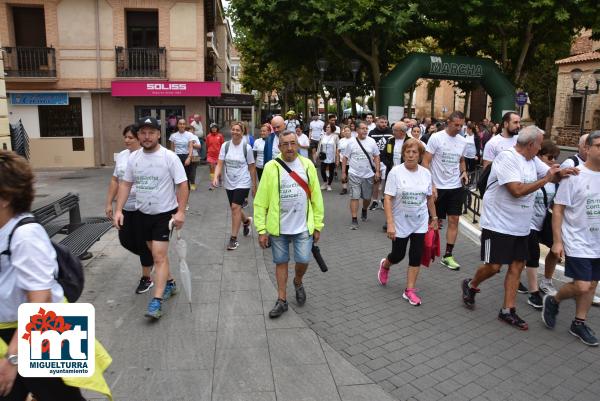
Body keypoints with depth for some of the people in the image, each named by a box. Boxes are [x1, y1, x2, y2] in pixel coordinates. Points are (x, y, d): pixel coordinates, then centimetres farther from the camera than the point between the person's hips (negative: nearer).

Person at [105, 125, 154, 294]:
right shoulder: (121, 156, 8)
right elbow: (115, 181, 13)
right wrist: (109, 203, 10)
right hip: (125, 207, 7)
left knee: (143, 242, 2)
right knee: (125, 240, 10)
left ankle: (146, 278, 19)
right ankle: (149, 258, 38)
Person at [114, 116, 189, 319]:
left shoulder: (169, 157, -14)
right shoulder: (133, 157, 2)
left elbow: (182, 184, -13)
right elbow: (125, 184, 8)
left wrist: (181, 211, -20)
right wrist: (118, 210, 0)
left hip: (165, 213, -6)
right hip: (142, 213, 6)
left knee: (159, 256, -10)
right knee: (157, 253, 17)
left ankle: (157, 301, -6)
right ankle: (170, 283, 36)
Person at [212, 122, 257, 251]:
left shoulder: (247, 147, -7)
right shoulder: (225, 145, -1)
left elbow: (252, 167, 0)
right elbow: (220, 164, -4)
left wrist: (254, 185, 3)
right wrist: (216, 177, -21)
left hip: (242, 183, -4)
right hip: (229, 183, 4)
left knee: (235, 207, -14)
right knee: (235, 208, 15)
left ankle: (233, 238, -5)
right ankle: (247, 221, 49)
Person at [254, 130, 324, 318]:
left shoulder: (307, 165, 0)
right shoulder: (271, 167, -6)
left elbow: (316, 197, 4)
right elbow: (261, 201, -5)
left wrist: (317, 225, 3)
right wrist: (261, 229, -8)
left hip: (303, 226, 1)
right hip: (278, 227, -1)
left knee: (303, 260, 1)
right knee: (281, 262, 10)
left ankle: (298, 282, 35)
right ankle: (282, 300, 26)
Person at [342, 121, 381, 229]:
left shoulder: (371, 141, 1)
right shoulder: (351, 143, -2)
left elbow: (376, 156, 5)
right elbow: (345, 158, 3)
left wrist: (377, 171, -3)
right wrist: (343, 172, 1)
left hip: (368, 175, 2)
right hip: (354, 175, -2)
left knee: (367, 197, 14)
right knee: (354, 197, -5)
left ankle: (364, 211, 44)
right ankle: (354, 220, -1)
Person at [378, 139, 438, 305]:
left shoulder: (426, 173, -1)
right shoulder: (395, 172, -14)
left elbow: (429, 198, 10)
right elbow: (388, 199, -16)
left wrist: (434, 218, 13)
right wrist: (390, 224, -21)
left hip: (420, 223, 3)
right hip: (400, 222, -3)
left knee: (416, 256, 3)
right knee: (398, 255, 9)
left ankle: (410, 290, 15)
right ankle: (384, 265, 43)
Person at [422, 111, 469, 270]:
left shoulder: (463, 142, 6)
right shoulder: (436, 138, -10)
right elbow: (425, 162, -11)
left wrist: (464, 172, 1)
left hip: (456, 187, 4)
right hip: (438, 187, -4)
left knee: (454, 220, 2)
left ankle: (448, 256, 10)